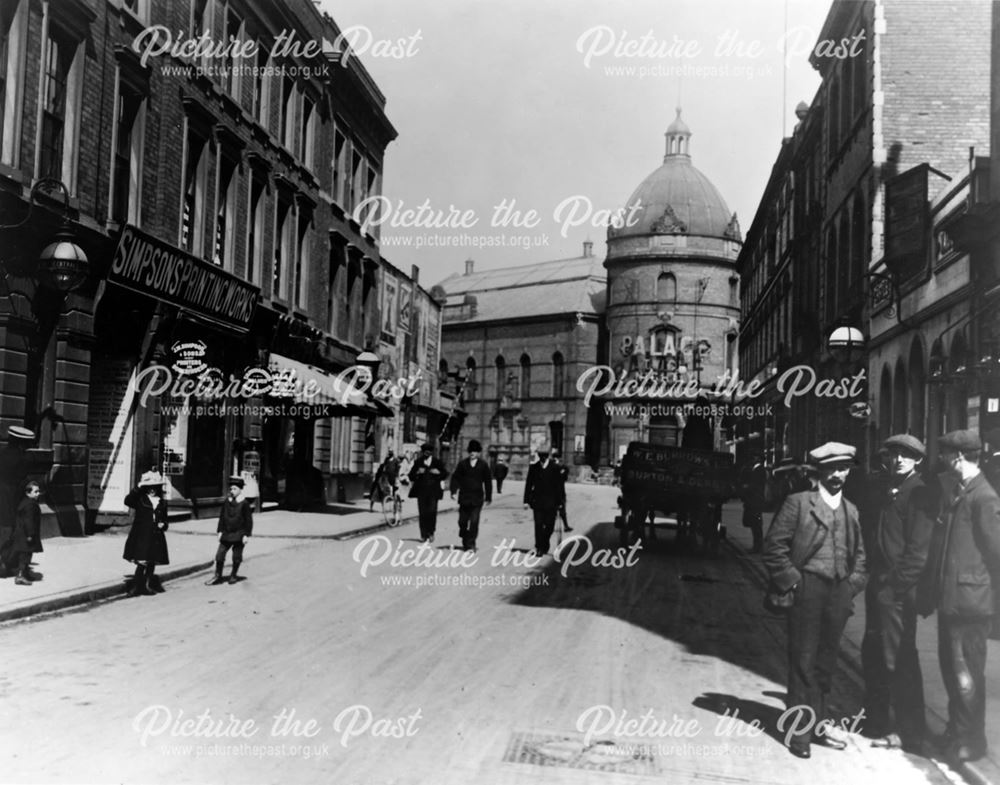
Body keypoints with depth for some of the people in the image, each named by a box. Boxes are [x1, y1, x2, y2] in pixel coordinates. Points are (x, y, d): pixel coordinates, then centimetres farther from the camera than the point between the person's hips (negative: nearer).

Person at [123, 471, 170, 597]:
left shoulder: (162, 503, 13)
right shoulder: (140, 499, 2)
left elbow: (164, 520, 21)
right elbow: (127, 501, -18)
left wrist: (163, 525, -1)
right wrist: (138, 488, -19)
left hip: (156, 538, 4)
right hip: (141, 537, -4)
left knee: (152, 564, 8)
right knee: (142, 563, -10)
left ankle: (148, 586, 21)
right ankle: (135, 588, -2)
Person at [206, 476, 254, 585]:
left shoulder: (244, 503, -8)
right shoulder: (227, 501, 4)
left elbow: (249, 520, -6)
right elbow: (222, 517, 11)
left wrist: (246, 535, -10)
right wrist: (220, 531, 6)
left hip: (239, 535, -4)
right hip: (227, 533, 4)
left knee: (236, 557, 7)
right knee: (219, 554, 1)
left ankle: (234, 575, 25)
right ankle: (217, 576, 12)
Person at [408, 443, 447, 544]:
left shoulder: (437, 463, 8)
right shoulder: (418, 462, 10)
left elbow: (445, 474, 10)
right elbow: (411, 475, 8)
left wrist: (438, 472, -9)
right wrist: (417, 472, -11)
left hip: (433, 491, -1)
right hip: (421, 491, 1)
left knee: (432, 511, -10)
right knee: (423, 513, 0)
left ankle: (431, 532, 6)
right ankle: (423, 535, 5)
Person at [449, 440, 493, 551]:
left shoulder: (483, 465, 2)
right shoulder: (462, 463, 4)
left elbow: (488, 481, 6)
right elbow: (455, 477, 5)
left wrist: (488, 497, 5)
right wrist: (454, 491, -6)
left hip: (477, 498, -2)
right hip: (464, 497, 2)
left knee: (474, 522, -7)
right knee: (462, 521, 7)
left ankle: (471, 544, -1)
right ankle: (465, 543, 25)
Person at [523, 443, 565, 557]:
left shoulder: (554, 468, -2)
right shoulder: (533, 467, 2)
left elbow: (560, 485, 2)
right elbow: (528, 484, 4)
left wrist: (561, 500, 0)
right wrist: (526, 500, -1)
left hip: (551, 502, 0)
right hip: (537, 501, 0)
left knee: (549, 526, 4)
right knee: (538, 525, -5)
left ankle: (545, 545, 26)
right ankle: (539, 548, 1)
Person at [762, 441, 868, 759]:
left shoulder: (851, 511, 15)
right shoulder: (798, 503, -2)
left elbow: (859, 555, 20)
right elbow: (774, 546, -6)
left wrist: (853, 585, 6)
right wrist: (792, 581, -9)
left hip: (840, 595, 5)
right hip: (807, 590, -5)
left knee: (826, 661, 10)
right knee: (804, 661, -2)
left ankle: (817, 723, 23)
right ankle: (800, 730, 6)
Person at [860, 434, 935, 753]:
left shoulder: (920, 495, -10)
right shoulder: (881, 488, 12)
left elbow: (918, 549, -14)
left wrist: (896, 584, -16)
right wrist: (870, 575, 8)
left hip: (899, 588, -8)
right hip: (878, 583, 8)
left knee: (899, 659, -2)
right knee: (872, 654, 16)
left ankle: (909, 734, 8)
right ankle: (876, 719, 31)